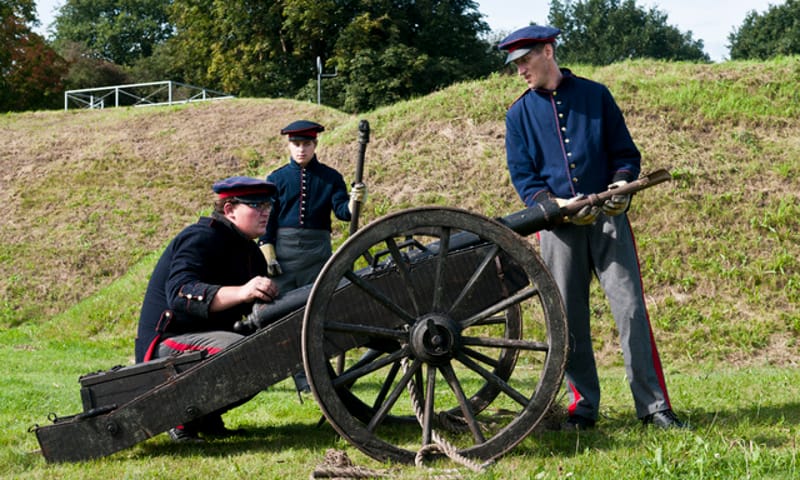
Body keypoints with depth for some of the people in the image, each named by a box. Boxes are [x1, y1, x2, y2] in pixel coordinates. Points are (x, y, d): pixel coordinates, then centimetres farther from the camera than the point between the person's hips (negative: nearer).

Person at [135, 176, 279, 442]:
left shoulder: (250, 253, 13)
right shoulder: (202, 237, -16)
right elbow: (180, 295, -32)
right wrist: (240, 292, -45)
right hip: (166, 344, -10)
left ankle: (207, 415, 9)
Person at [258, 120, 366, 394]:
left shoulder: (330, 177, 6)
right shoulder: (277, 178, 6)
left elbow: (342, 211, -2)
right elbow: (266, 219, 4)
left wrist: (355, 201, -24)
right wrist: (268, 256, -4)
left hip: (318, 253, 0)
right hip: (283, 252, 0)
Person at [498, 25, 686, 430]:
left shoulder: (595, 95, 7)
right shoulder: (519, 115, 8)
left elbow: (626, 152, 9)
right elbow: (522, 176, 3)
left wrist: (621, 184, -12)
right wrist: (556, 206, -14)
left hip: (608, 218, -1)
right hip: (559, 228, 1)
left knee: (631, 309, -5)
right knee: (568, 320, 3)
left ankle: (653, 406, 0)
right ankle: (583, 405, 14)